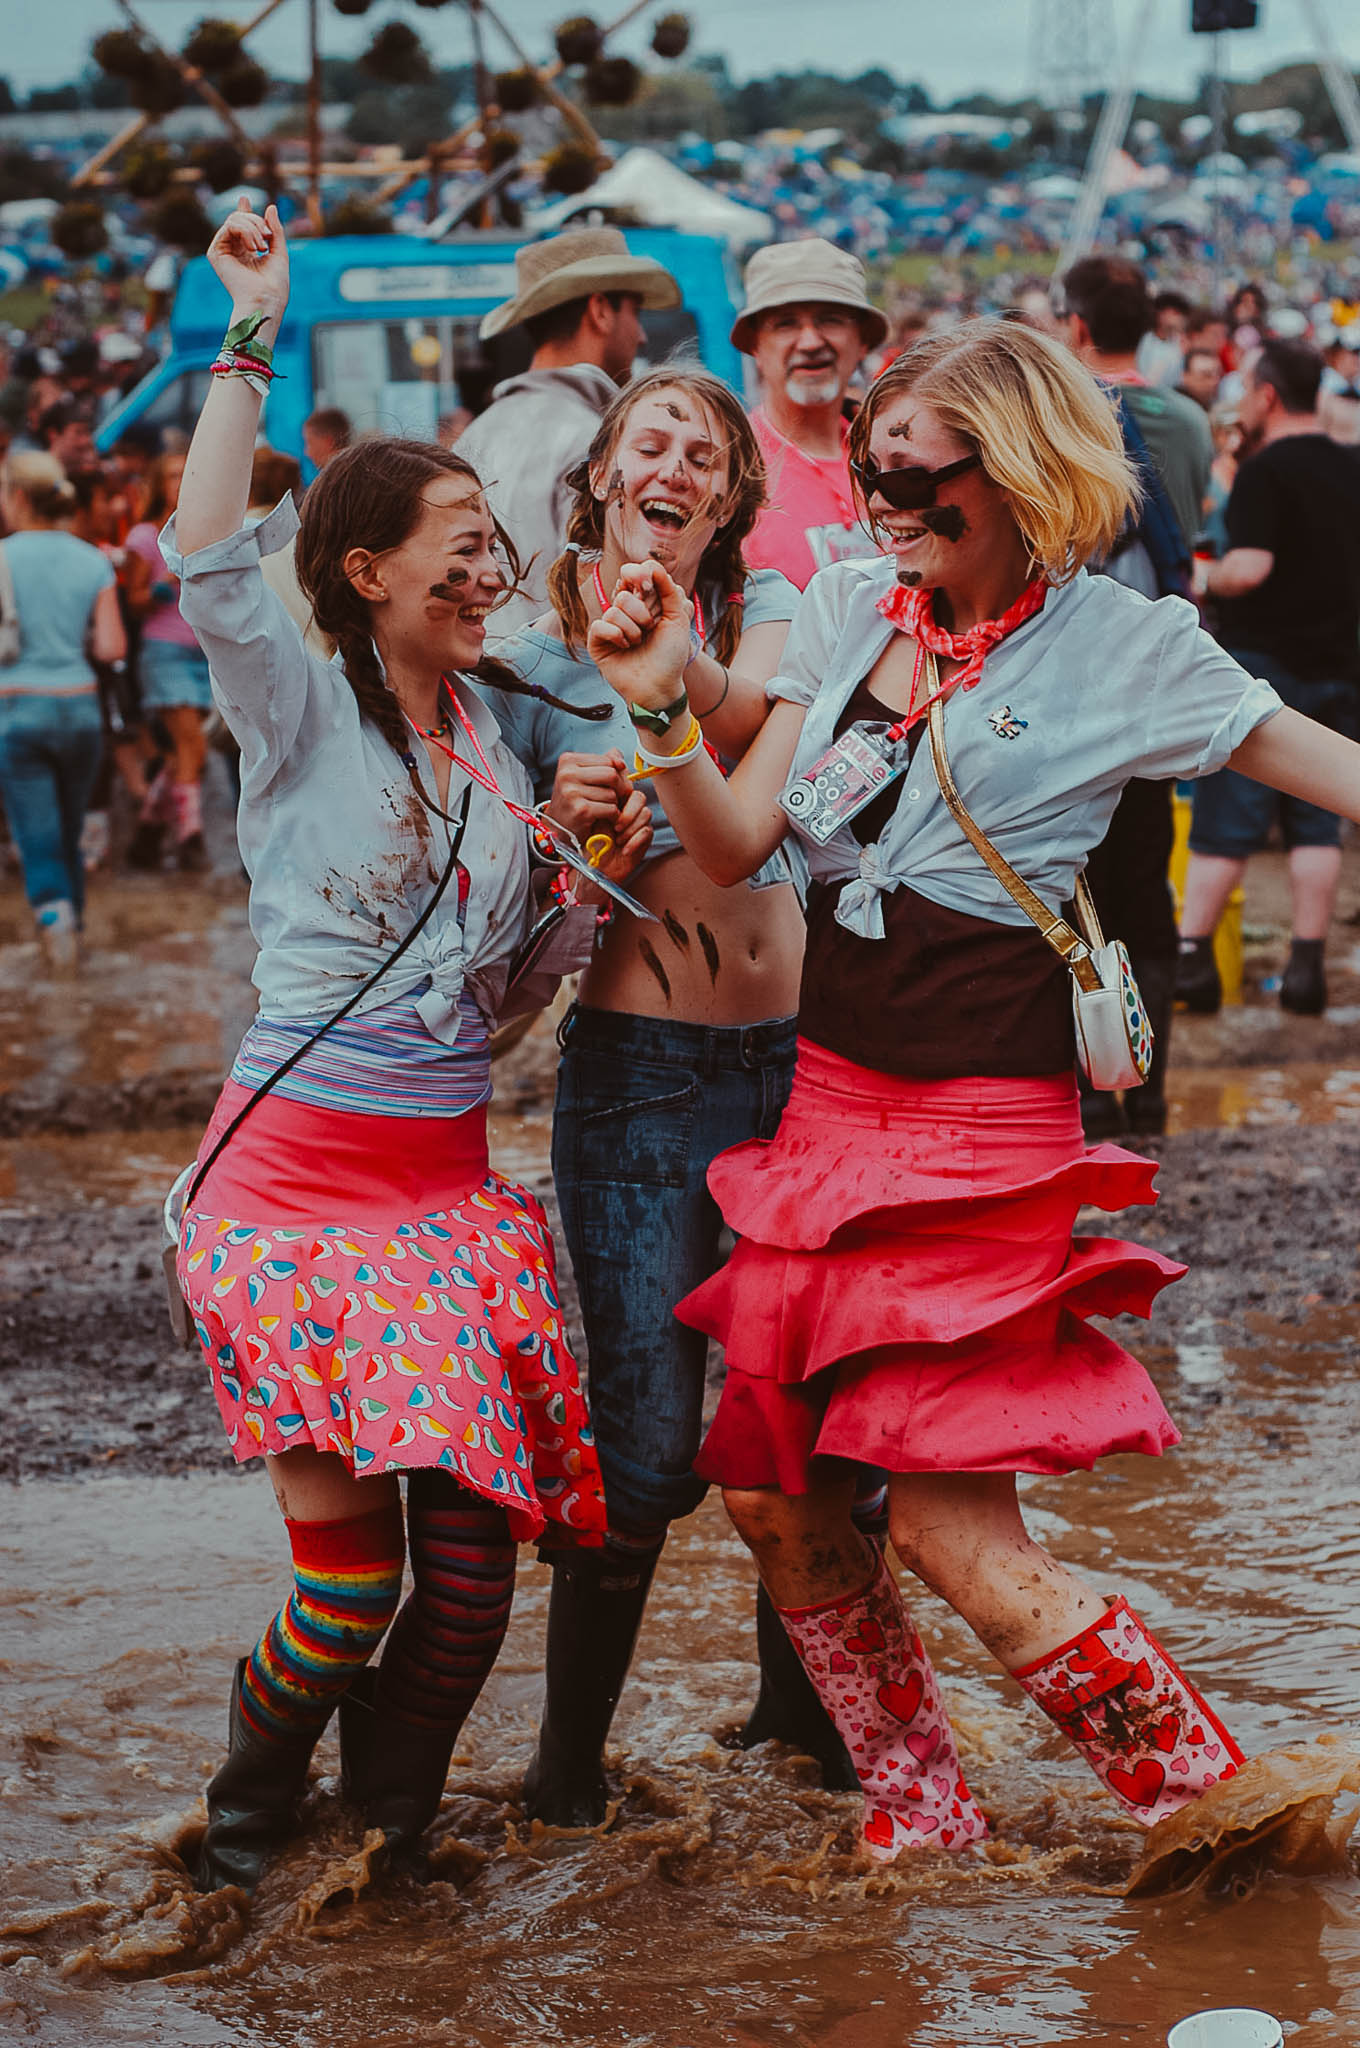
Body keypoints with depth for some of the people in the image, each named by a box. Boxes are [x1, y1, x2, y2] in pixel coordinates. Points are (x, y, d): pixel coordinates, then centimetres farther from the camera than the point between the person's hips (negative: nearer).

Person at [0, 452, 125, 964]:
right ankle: (72, 924, 20)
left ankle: (52, 909, -26)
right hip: (80, 706, 3)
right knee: (70, 833, 16)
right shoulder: (93, 562, 2)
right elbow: (112, 647, -2)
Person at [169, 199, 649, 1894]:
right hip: (293, 1175, -5)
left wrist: (593, 878, 0)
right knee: (349, 1569, -6)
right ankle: (249, 1819, 20)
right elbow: (204, 561, -23)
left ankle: (382, 1835, 18)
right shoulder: (302, 710, -2)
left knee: (470, 1560, -4)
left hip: (450, 1179, 5)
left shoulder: (494, 733, 14)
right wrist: (251, 342, -20)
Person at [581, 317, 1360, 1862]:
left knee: (955, 1533, -9)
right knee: (774, 1497, 9)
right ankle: (922, 1821, 27)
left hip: (984, 1123, -6)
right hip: (831, 1099, 6)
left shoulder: (1119, 648, -6)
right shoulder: (849, 606, 7)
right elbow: (737, 843, 3)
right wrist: (660, 704, -13)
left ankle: (1209, 1800, 9)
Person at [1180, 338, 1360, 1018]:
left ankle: (1191, 955, 1)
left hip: (1260, 660, -5)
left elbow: (1250, 567, -23)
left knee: (1224, 820, 0)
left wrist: (1205, 580, -5)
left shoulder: (1265, 471, -13)